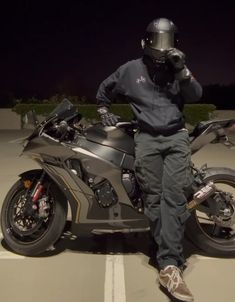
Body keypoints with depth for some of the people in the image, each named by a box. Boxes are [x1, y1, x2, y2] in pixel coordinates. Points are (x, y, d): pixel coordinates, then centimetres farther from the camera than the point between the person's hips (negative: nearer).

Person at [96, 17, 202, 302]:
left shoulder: (176, 69, 14)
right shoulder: (130, 69, 12)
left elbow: (195, 95, 1)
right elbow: (103, 91, 26)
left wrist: (182, 70, -10)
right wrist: (104, 112, 16)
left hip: (176, 136, 1)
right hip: (147, 138, 0)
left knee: (173, 195, -15)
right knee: (154, 199, -7)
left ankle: (169, 266, -16)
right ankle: (172, 262, 4)